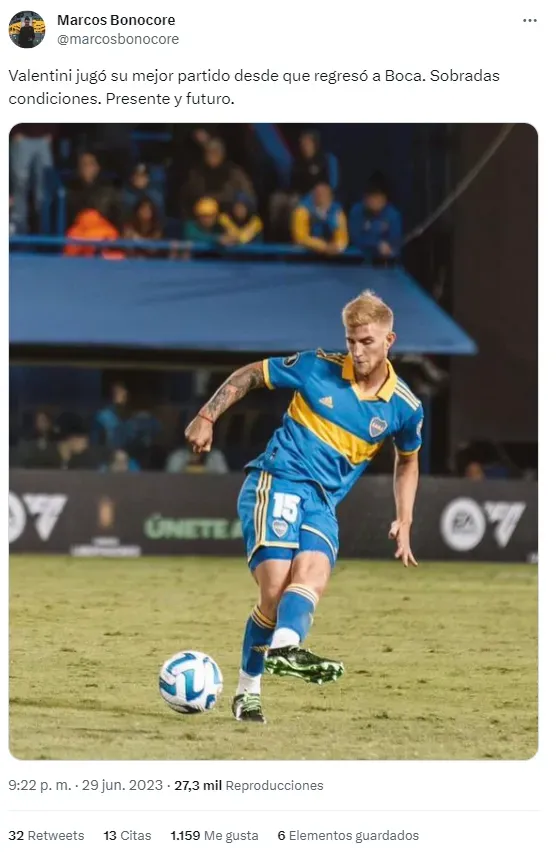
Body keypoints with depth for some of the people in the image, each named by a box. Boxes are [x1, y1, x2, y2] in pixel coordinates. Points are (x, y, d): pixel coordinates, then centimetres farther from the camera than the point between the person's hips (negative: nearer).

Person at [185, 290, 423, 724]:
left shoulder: (404, 407, 3)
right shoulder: (318, 368, -5)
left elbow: (407, 460, 23)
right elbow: (250, 374, 8)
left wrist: (404, 521, 16)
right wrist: (207, 416, 1)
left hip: (323, 502, 3)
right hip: (276, 481, -3)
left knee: (315, 573, -26)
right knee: (276, 585, -19)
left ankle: (283, 649, -43)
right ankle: (248, 689, -25)